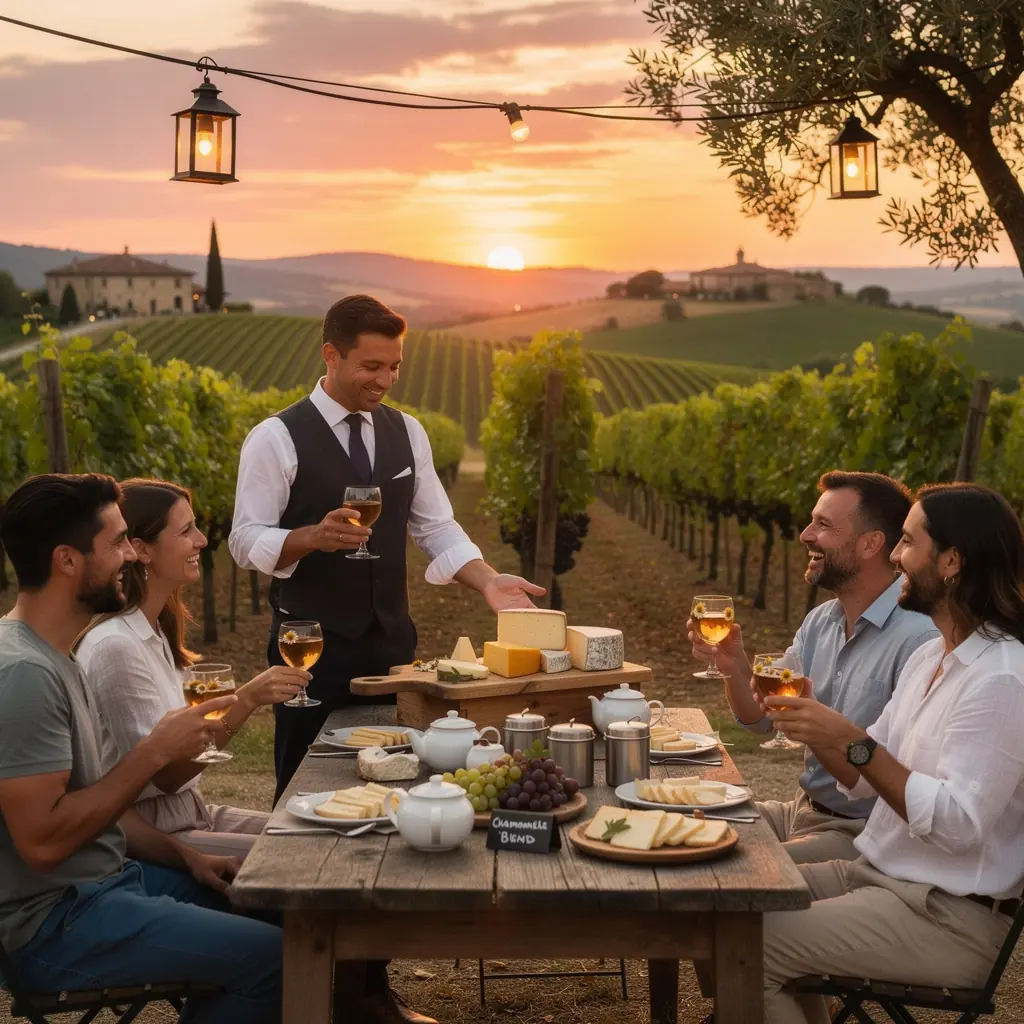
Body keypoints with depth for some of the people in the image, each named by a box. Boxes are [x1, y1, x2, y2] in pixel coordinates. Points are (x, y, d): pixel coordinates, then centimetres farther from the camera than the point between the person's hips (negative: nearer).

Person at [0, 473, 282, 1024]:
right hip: (56, 922, -10)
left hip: (105, 875, 10)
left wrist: (185, 856, 7)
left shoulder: (52, 656, 9)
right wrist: (155, 752, -21)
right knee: (275, 956, -16)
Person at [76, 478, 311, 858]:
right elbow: (165, 773, -21)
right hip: (149, 837, -9)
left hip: (189, 810, 9)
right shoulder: (114, 645, -21)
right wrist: (247, 699, -26)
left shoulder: (153, 629, 7)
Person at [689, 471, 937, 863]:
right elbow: (761, 719, 10)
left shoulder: (917, 637, -22)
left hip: (858, 833, -8)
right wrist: (734, 666, -7)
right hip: (801, 811, 8)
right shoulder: (819, 621, 8)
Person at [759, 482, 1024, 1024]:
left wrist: (855, 742, -25)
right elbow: (865, 779, 14)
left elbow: (957, 825, -25)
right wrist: (816, 726, -3)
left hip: (949, 918, -9)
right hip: (877, 875, 9)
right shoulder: (929, 656, 11)